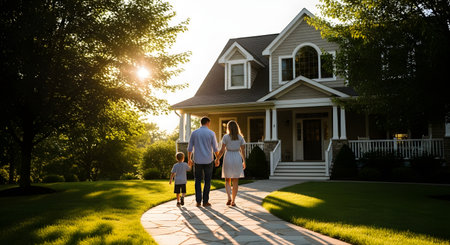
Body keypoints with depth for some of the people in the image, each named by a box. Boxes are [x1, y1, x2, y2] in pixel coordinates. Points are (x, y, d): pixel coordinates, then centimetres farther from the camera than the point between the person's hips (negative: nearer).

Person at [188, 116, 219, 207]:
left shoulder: (194, 133, 2)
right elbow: (215, 148, -1)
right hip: (208, 160, -2)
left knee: (198, 181, 12)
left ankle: (198, 201, 6)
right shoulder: (211, 133, -4)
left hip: (197, 160, 2)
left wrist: (189, 159, 16)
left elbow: (190, 148, 4)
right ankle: (205, 201, 7)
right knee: (207, 181, 8)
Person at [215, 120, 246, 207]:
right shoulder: (240, 137, 3)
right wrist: (244, 162, 14)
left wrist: (217, 159, 7)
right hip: (237, 159, 1)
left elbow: (222, 150, -6)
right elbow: (243, 150, 3)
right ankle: (233, 201, 6)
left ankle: (229, 197, -8)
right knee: (235, 181, 7)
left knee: (227, 180, 11)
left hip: (228, 158, -1)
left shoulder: (225, 137, -4)